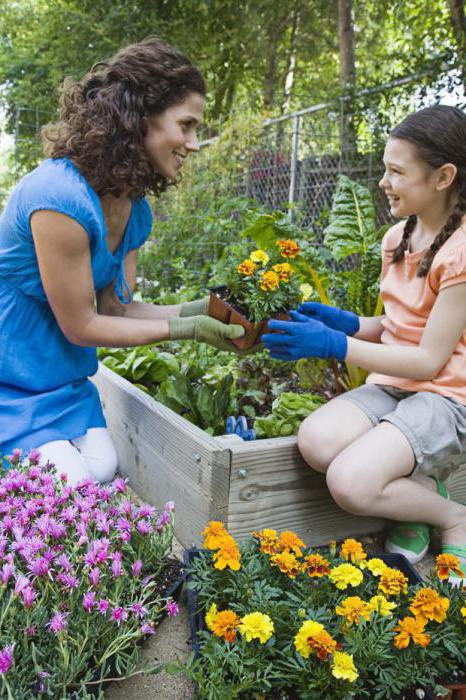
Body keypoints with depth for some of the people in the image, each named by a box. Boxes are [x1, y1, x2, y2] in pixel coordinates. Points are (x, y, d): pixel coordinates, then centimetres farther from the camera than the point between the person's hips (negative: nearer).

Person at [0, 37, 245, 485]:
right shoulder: (60, 196, -30)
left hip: (65, 378, 8)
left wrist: (195, 311, -16)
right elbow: (81, 326, -23)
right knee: (69, 489, -10)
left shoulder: (135, 211, -2)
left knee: (102, 470, -4)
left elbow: (115, 306, -1)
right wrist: (186, 329, -19)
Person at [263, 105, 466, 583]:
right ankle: (419, 490, 3)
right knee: (316, 441, -24)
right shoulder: (398, 237, 9)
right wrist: (344, 322, -3)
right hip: (392, 384, 7)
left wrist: (334, 345, -22)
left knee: (351, 483, -28)